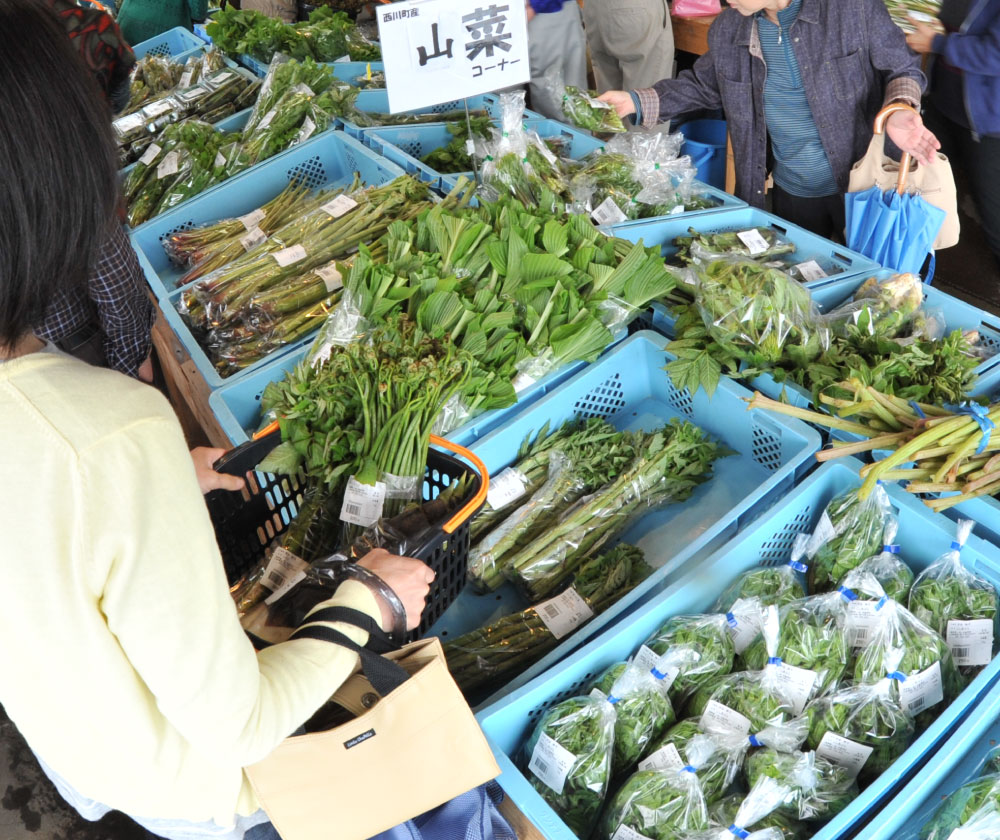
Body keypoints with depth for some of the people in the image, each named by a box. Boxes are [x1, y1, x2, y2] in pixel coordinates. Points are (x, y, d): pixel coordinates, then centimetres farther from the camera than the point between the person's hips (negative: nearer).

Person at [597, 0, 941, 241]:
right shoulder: (728, 29, -4)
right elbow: (703, 84, 12)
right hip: (791, 193, 4)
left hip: (860, 187, -4)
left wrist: (898, 111, -29)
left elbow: (902, 70, -7)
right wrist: (637, 101, 2)